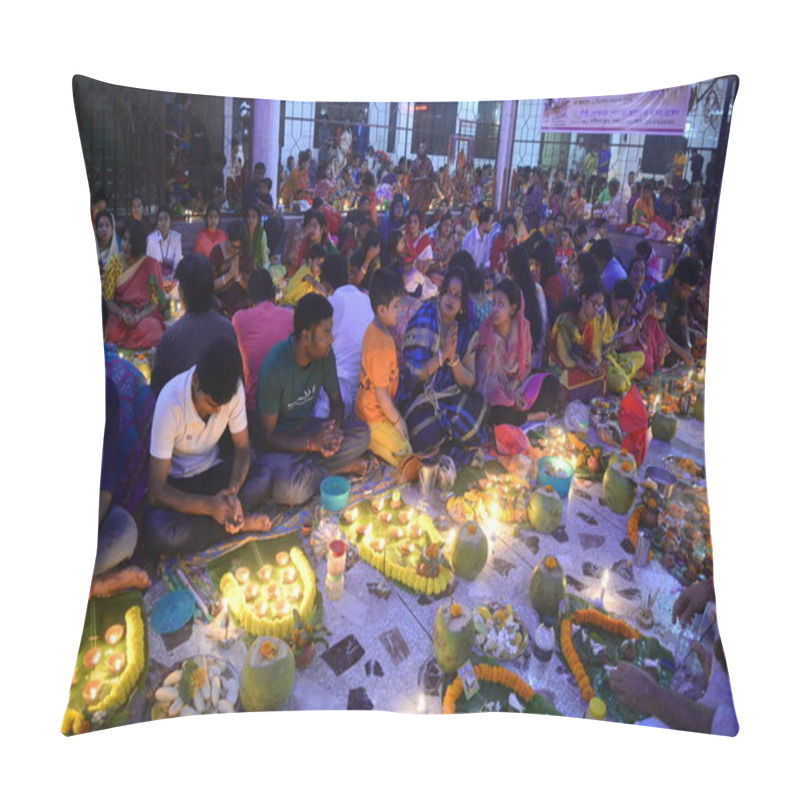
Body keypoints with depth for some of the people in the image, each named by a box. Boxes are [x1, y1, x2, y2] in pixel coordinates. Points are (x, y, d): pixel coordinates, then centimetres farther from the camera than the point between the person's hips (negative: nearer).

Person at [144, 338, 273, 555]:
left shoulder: (234, 388, -18)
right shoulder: (170, 402, -29)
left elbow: (243, 448, -7)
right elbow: (157, 490, -25)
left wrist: (233, 491, -27)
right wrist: (209, 505, -39)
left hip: (211, 472, 3)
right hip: (175, 483, -3)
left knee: (264, 476, -25)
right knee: (158, 533, -34)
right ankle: (240, 522, -17)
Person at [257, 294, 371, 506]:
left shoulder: (325, 354, -10)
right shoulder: (274, 368, -27)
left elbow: (337, 403, 3)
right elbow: (268, 437, -20)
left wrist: (333, 429, -20)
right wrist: (312, 443, -34)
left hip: (308, 428, 6)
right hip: (280, 441, -5)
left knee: (361, 434, -17)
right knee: (288, 489, -35)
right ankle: (338, 469, -10)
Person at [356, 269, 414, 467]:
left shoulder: (373, 329, -1)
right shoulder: (382, 344, -29)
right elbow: (381, 393, -23)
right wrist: (397, 420, -13)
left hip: (366, 405, 9)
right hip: (375, 417, -9)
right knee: (405, 455, -3)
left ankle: (364, 438, 14)